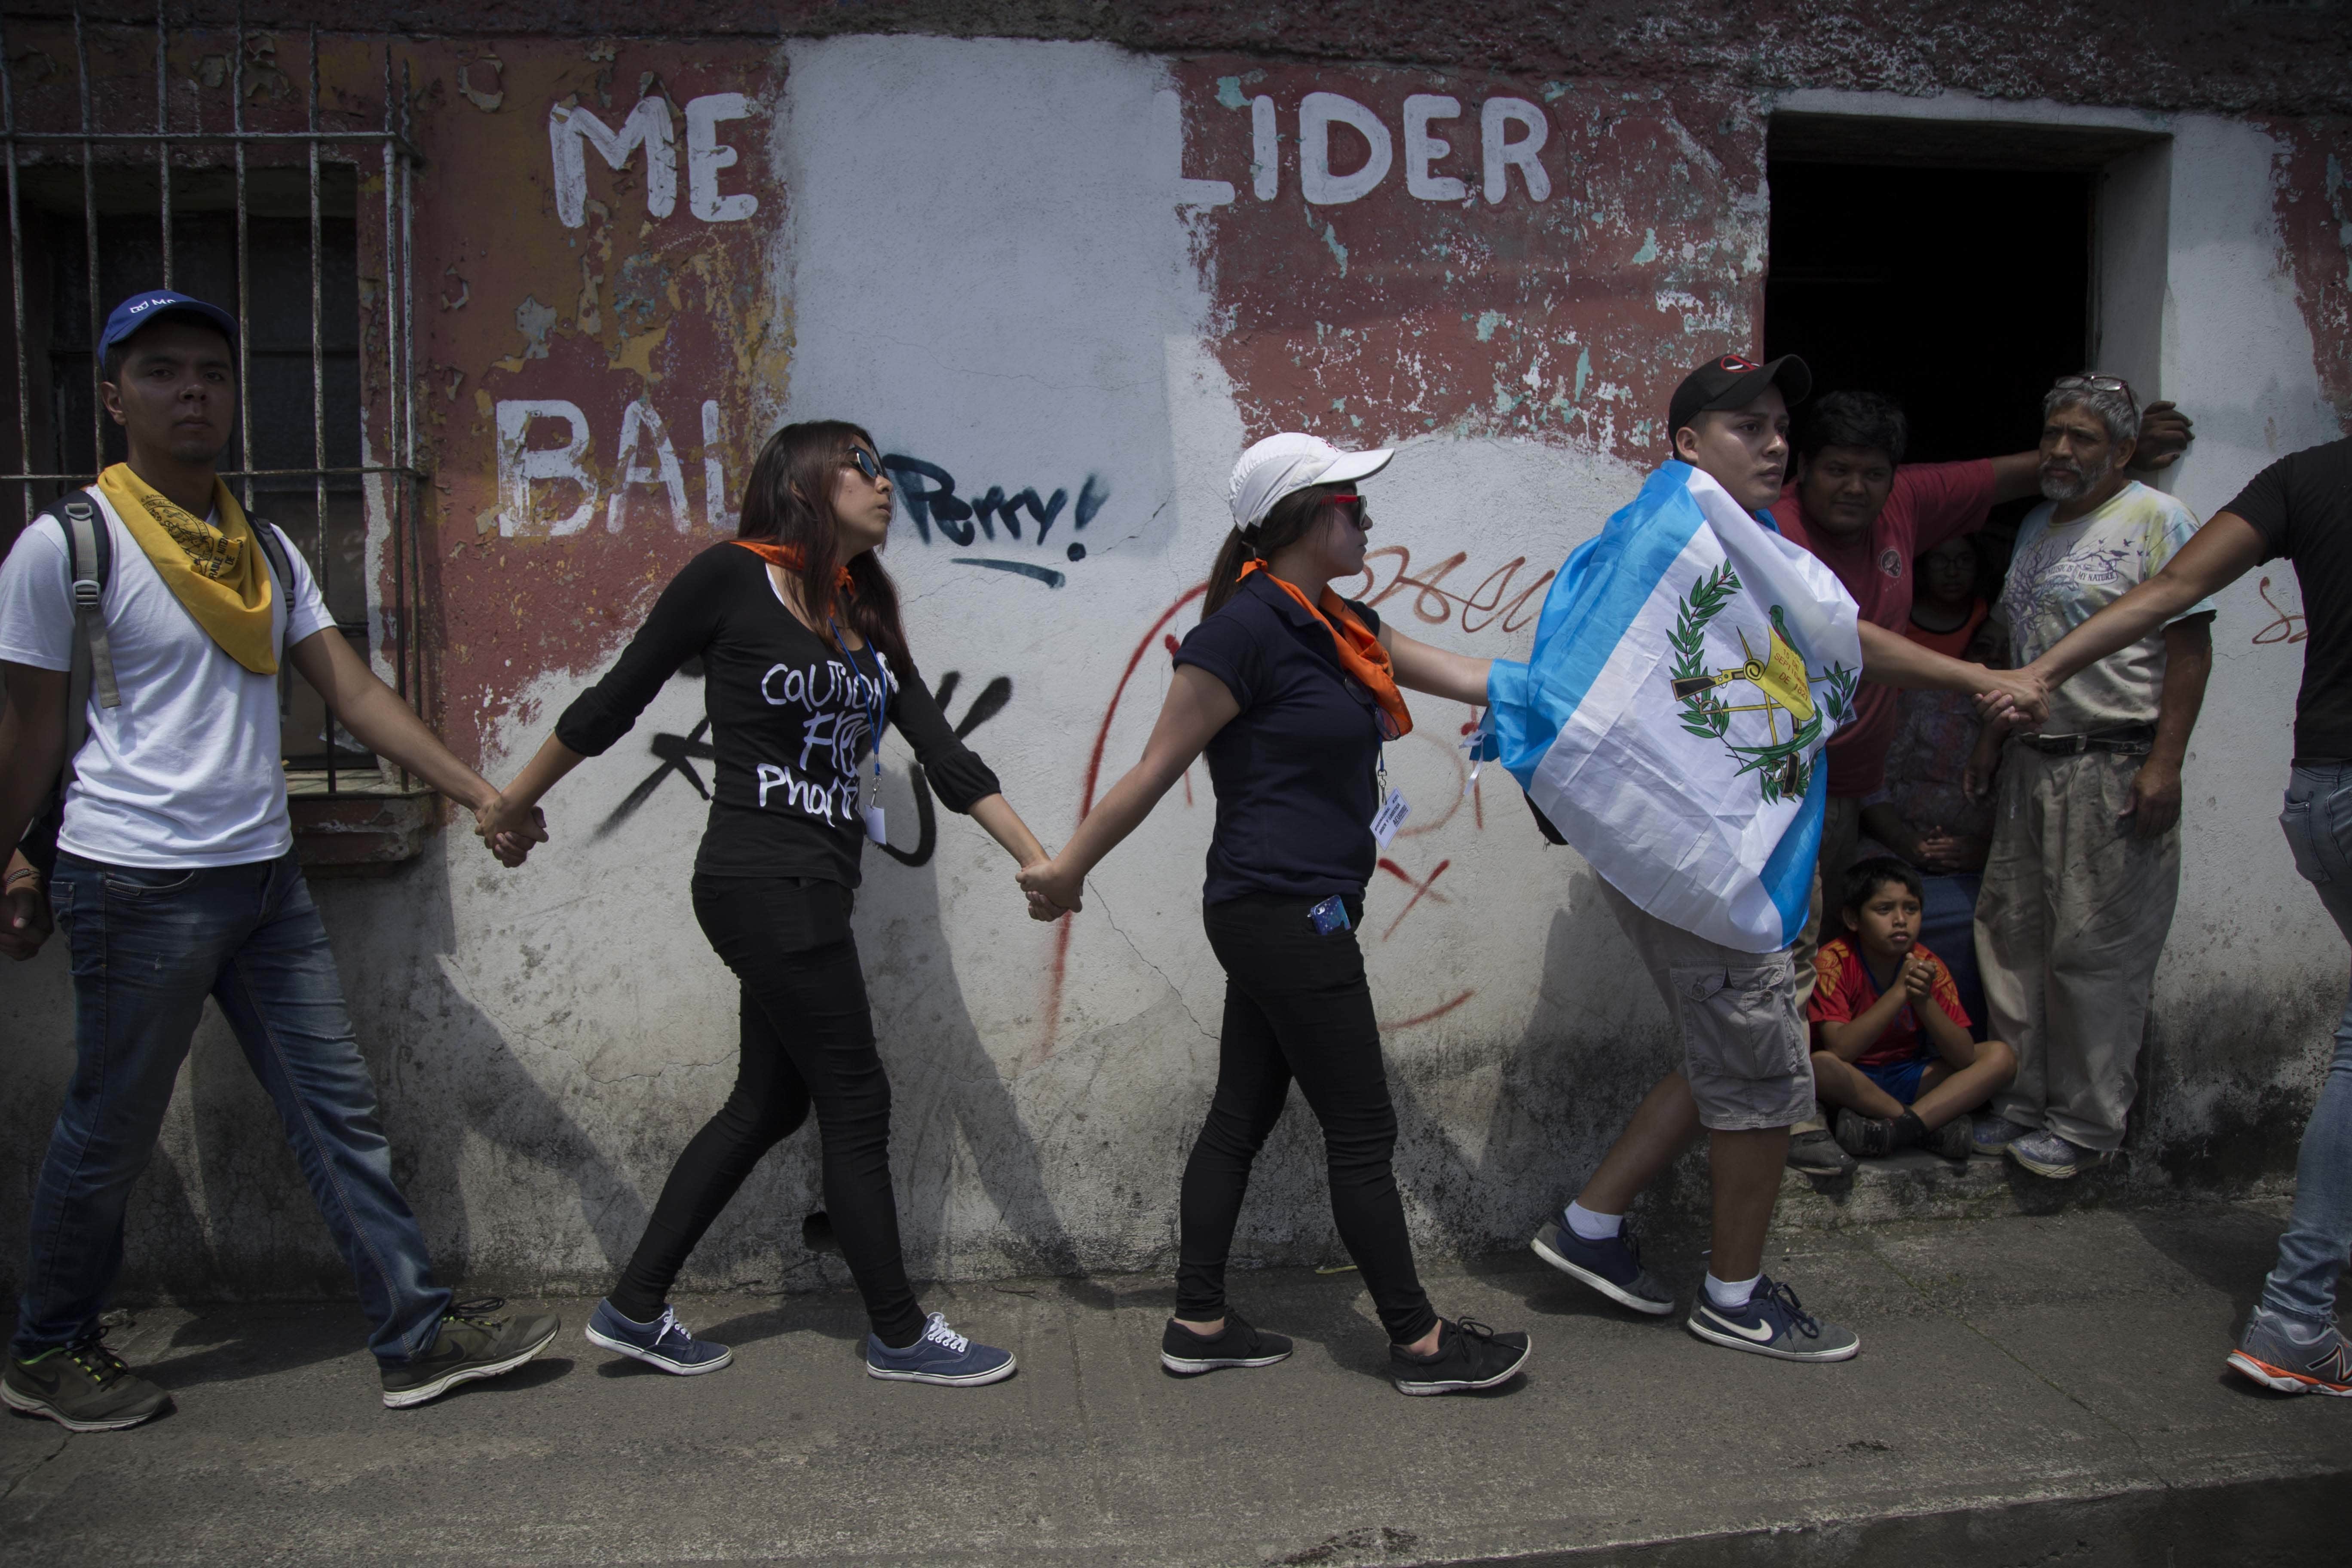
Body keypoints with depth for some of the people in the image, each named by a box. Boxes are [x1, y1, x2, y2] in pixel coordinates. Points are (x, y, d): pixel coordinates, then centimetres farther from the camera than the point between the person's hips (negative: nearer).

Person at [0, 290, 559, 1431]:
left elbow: (354, 694, 7)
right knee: (111, 1128, 7)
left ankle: (417, 1334, 13)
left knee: (338, 1108, 6)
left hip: (264, 874, 6)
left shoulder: (265, 551, 10)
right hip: (137, 885, -6)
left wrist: (480, 793, -1)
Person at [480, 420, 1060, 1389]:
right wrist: (513, 805, 8)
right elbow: (613, 703, -1)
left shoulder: (865, 617, 14)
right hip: (764, 882, -8)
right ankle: (898, 1333, 15)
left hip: (811, 892, 8)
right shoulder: (732, 577, -8)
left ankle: (635, 1309, 26)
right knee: (856, 1103, 0)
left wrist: (1039, 861, 2)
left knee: (770, 1101, 14)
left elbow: (945, 758, 9)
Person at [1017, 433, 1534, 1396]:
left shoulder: (1336, 626, 13)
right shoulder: (1247, 628, -15)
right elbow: (1155, 771, -12)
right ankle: (1418, 1343, 14)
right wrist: (1067, 872, -5)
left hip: (1284, 918, 9)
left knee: (1243, 1116, 13)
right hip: (1286, 915, -9)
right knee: (1362, 1132, 1)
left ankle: (1198, 1325, 23)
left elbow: (1464, 677, 19)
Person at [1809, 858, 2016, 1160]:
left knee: (2000, 1056, -13)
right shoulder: (1834, 961, -16)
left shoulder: (1928, 965, -5)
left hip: (1911, 1078, 4)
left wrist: (1924, 1000, -28)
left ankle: (1903, 1124, -27)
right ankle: (1937, 1123, -21)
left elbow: (1964, 1057, -12)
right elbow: (1839, 1050, -29)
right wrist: (1900, 991, -33)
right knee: (1820, 1065, -37)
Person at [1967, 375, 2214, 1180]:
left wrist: (2165, 764, -18)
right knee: (2011, 933, 9)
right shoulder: (2036, 525, 18)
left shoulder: (2154, 519, -4)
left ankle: (2087, 1124, 7)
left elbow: (2191, 647, -11)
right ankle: (2025, 1101, 20)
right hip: (2031, 762, 8)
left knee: (2096, 950, -4)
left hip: (2114, 766, -8)